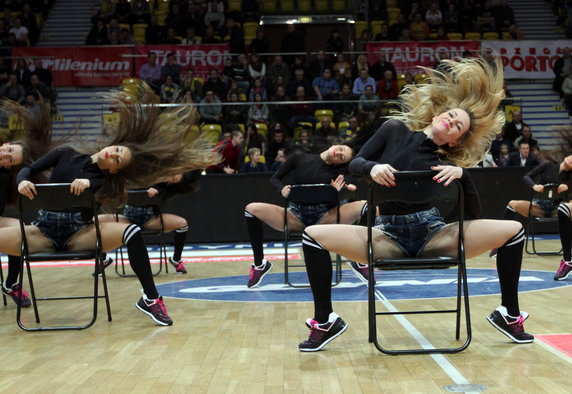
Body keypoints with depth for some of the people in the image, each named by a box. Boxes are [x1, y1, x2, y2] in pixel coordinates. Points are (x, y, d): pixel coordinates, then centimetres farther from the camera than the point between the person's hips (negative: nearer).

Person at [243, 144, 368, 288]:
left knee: (365, 206, -23)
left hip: (324, 217, 0)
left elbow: (333, 205, 3)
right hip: (296, 214, 0)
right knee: (252, 209, -24)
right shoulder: (299, 157, 2)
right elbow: (274, 178, 8)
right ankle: (260, 264, -5)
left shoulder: (338, 171, 4)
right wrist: (282, 189, -14)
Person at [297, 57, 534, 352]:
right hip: (389, 235, 0)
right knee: (314, 235, -20)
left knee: (513, 230, -12)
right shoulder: (395, 129, 4)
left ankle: (509, 315, 6)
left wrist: (461, 175, -20)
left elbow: (472, 212, -4)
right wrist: (372, 167, -20)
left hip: (432, 234, 1)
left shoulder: (447, 163, 3)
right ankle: (325, 322, -6)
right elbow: (355, 164, 3)